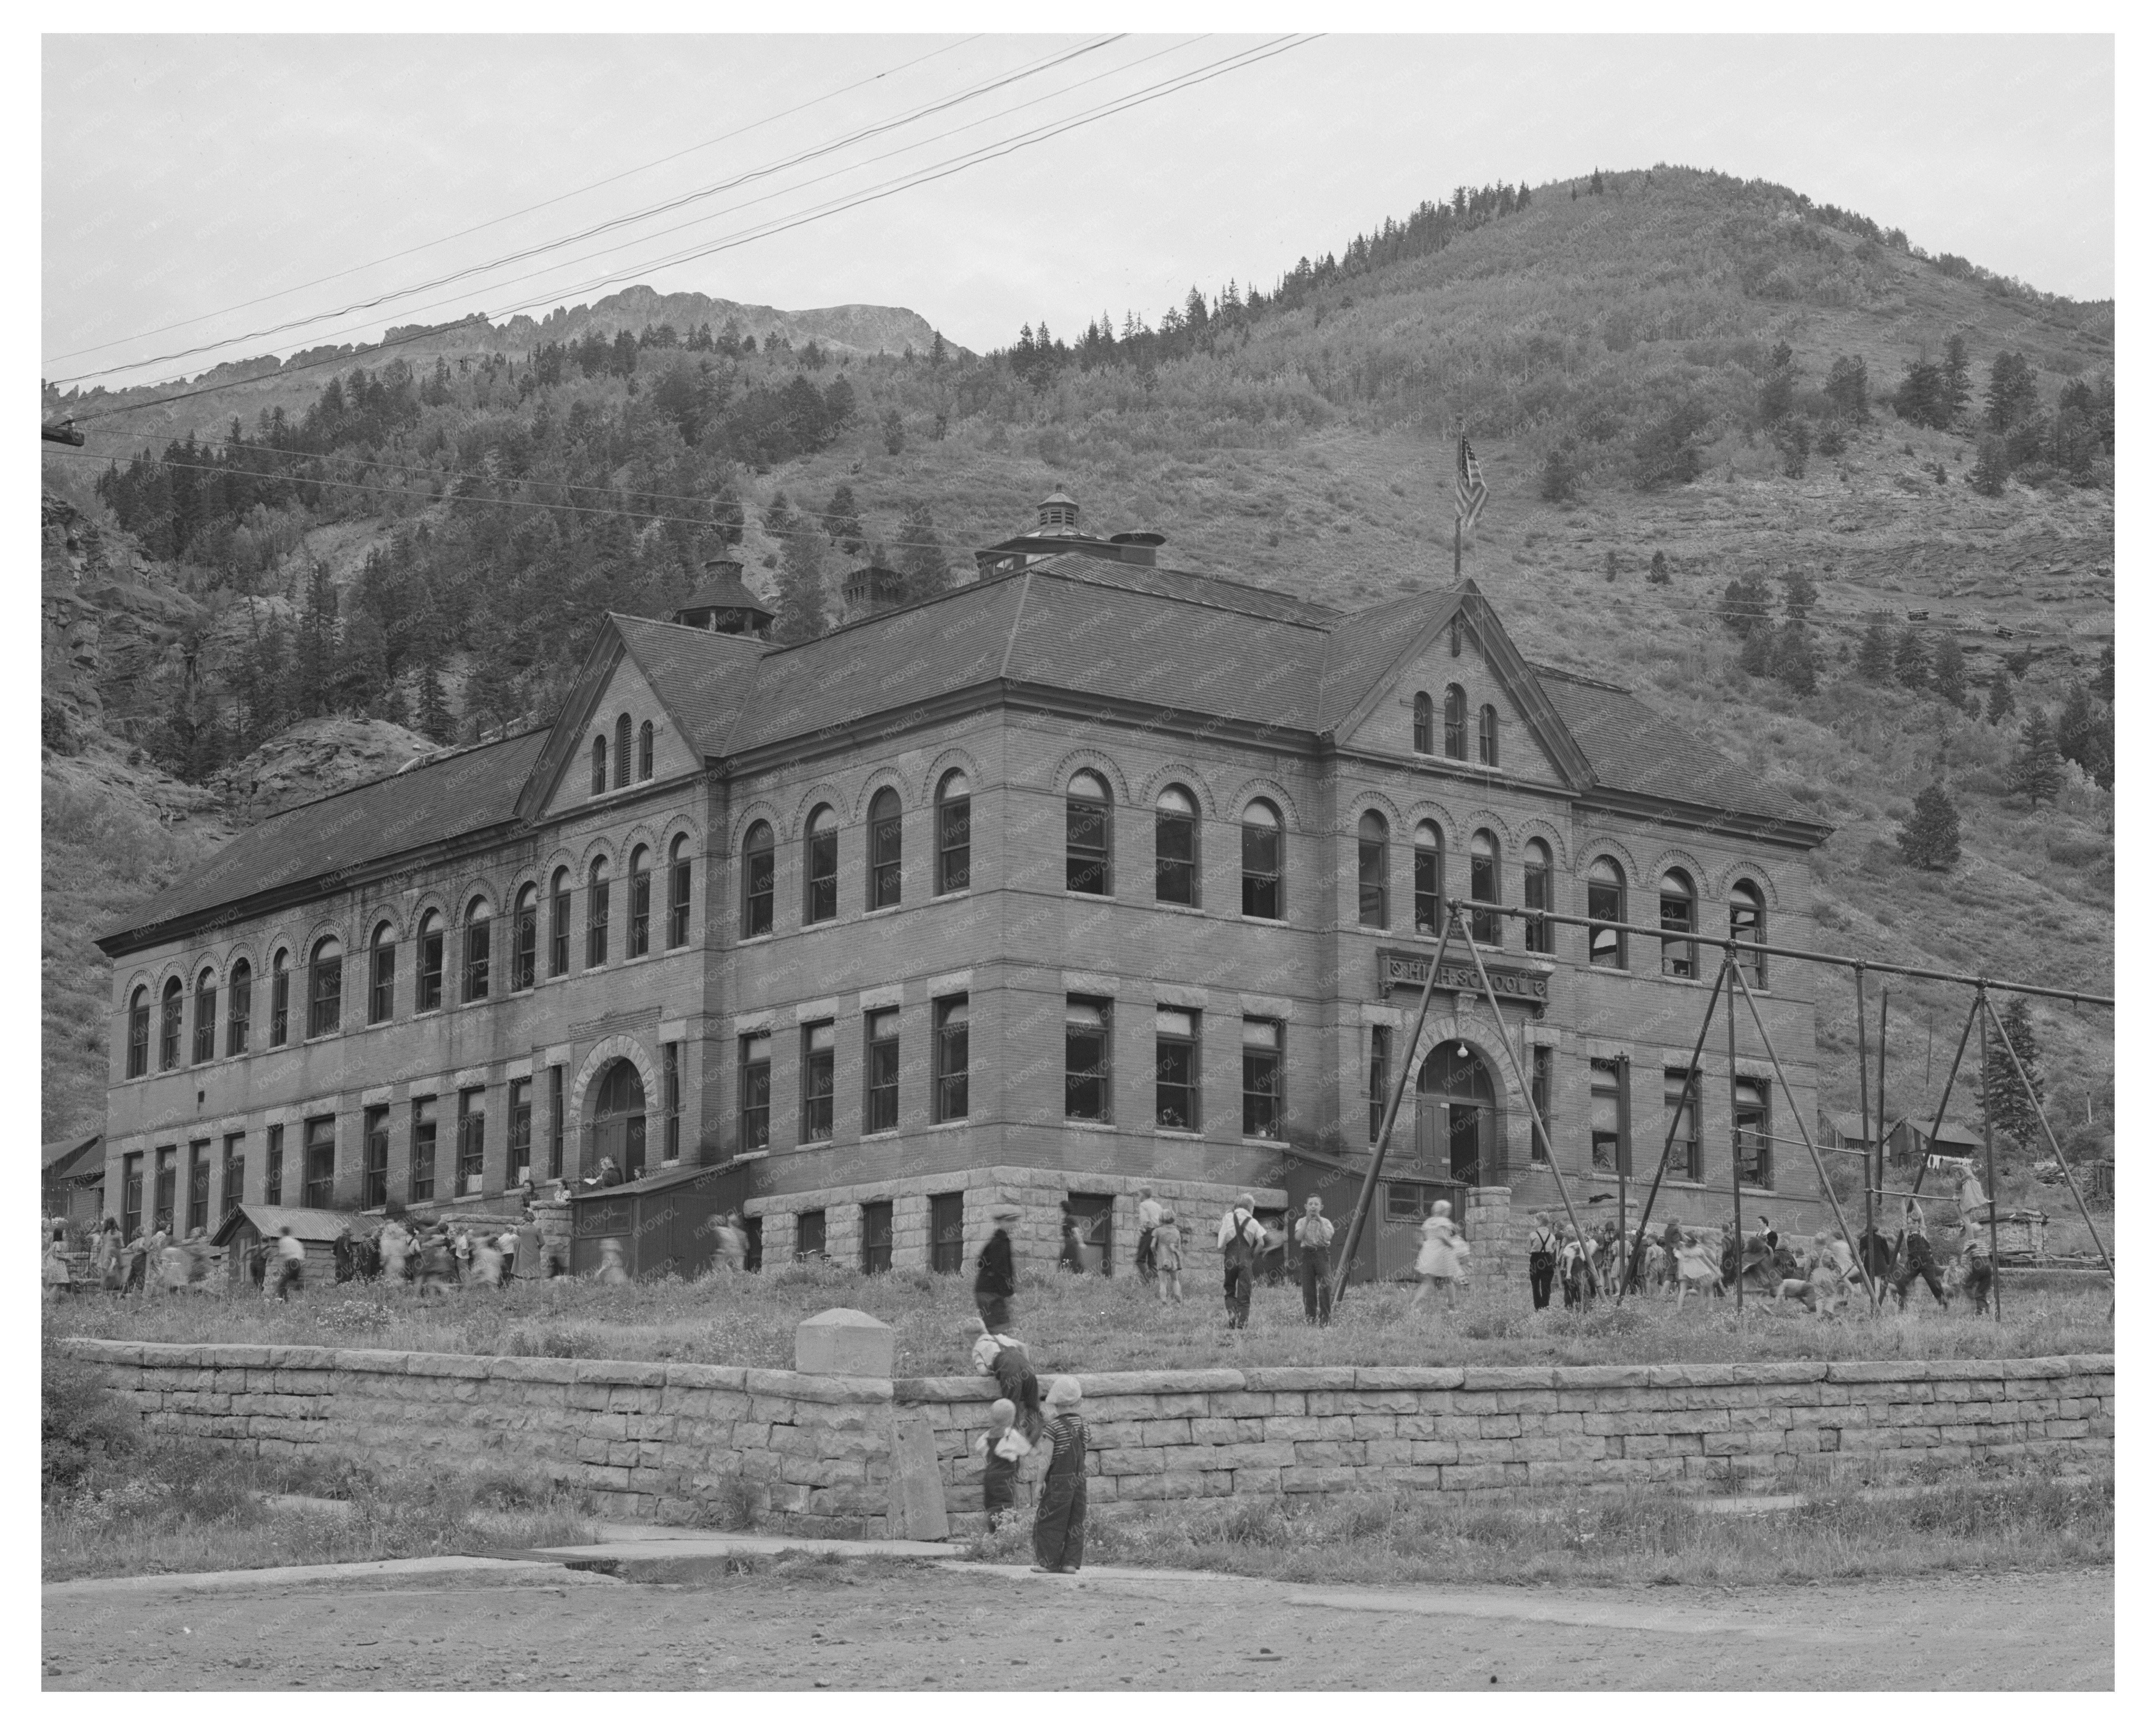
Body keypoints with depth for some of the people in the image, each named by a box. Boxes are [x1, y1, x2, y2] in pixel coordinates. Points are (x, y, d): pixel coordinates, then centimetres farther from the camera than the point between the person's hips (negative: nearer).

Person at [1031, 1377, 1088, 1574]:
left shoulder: (1054, 1426, -12)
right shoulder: (1082, 1424, 6)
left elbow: (1048, 1458, -13)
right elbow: (1082, 1453, 9)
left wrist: (1041, 1480, -7)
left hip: (1060, 1479, -6)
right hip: (1080, 1478, 6)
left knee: (1050, 1521, 3)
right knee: (1076, 1522, 9)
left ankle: (1050, 1562, 4)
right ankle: (1071, 1563, 6)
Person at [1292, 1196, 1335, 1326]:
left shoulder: (1325, 1222, 6)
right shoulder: (1302, 1222, 8)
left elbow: (1328, 1237, -11)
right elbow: (1298, 1237, -9)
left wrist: (1320, 1221, -11)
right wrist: (1308, 1221, -11)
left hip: (1322, 1255, -2)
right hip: (1308, 1255, 2)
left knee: (1325, 1286, -12)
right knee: (1308, 1288, 3)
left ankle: (1325, 1320, -10)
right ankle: (1310, 1319, 12)